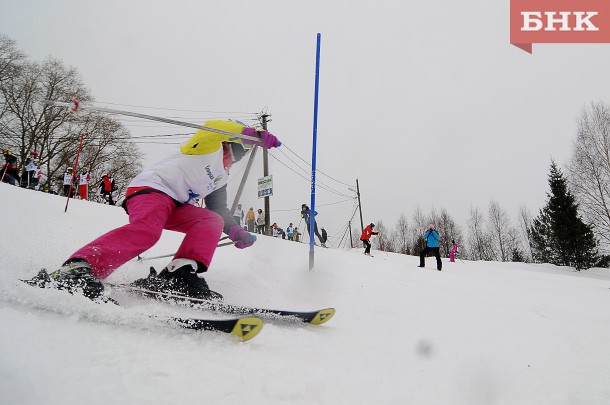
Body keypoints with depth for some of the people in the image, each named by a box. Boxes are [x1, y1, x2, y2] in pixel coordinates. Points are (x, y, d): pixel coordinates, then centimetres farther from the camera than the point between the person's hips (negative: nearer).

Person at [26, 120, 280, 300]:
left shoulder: (220, 180, 29)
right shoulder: (208, 147, 7)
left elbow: (220, 210, 27)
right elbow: (215, 127, -15)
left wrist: (235, 232, 9)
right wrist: (257, 135, -18)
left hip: (175, 207, 8)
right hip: (151, 188, -8)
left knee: (213, 221, -15)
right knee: (146, 230, -37)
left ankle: (179, 275, -35)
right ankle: (78, 268, -47)